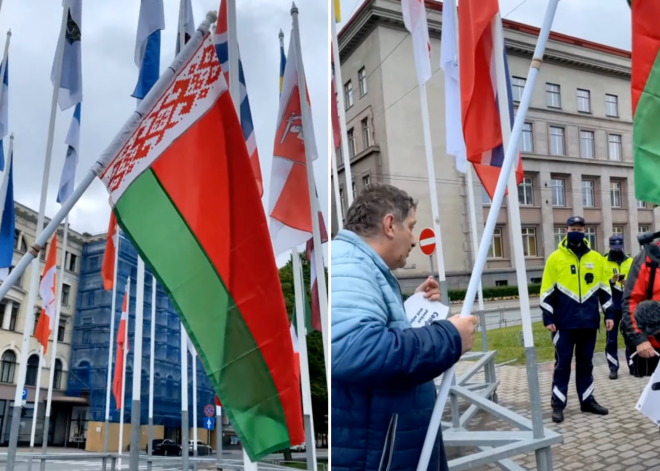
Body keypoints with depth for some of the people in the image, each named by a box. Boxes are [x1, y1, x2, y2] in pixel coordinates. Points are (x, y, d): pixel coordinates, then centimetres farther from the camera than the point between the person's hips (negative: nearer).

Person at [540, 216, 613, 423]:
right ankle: (558, 405, 8)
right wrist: (548, 319, -7)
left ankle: (587, 400, 25)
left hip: (589, 322, 3)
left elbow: (604, 288, 14)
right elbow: (547, 291, -3)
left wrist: (609, 314, 9)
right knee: (562, 364, 2)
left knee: (586, 363, 14)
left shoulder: (596, 258, 8)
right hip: (564, 323, -3)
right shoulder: (555, 258, -2)